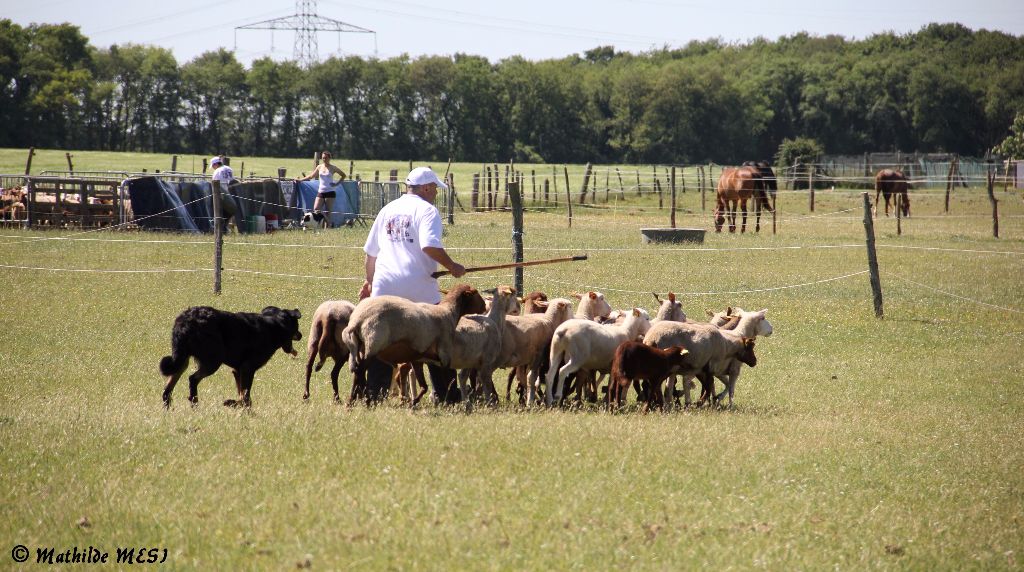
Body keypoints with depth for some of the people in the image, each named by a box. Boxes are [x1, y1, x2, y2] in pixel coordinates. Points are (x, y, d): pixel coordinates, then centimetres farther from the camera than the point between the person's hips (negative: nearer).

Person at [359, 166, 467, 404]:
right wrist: (451, 266, -8)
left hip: (384, 288, 5)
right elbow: (429, 245, -20)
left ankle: (373, 396, 2)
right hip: (419, 289, -5)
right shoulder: (426, 210, -3)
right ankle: (447, 396, 6)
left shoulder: (387, 210, 16)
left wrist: (370, 281, 34)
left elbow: (371, 252, 22)